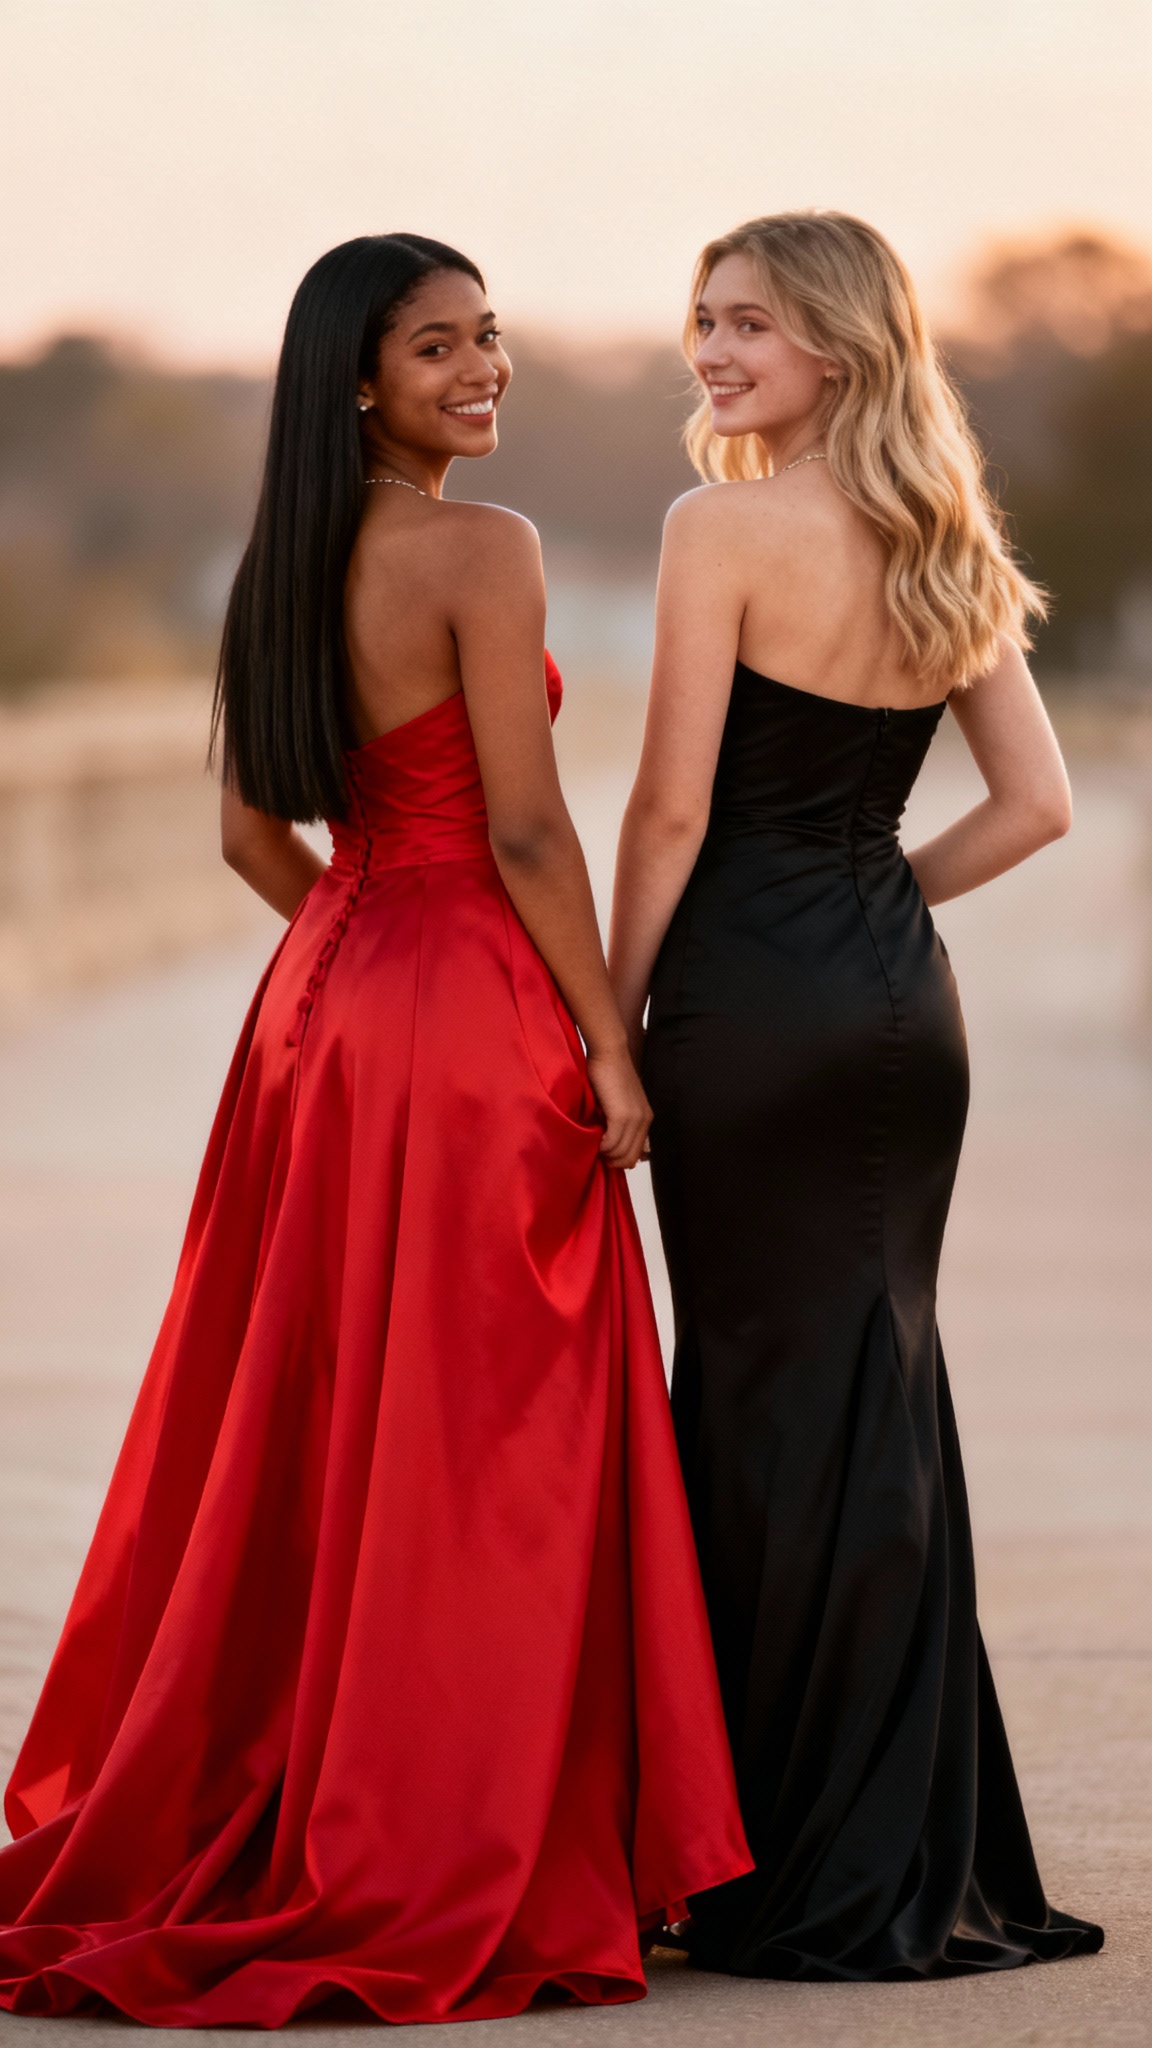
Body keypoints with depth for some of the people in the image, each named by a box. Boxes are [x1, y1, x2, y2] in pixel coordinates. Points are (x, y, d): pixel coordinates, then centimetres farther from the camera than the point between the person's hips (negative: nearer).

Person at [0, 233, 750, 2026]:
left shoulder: (281, 565, 10)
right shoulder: (483, 553, -13)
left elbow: (256, 834, 14)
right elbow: (527, 831, -17)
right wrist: (609, 1045, -10)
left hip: (320, 1006, 8)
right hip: (472, 1021, -8)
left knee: (304, 1437, 14)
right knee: (475, 1454, -1)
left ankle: (197, 1838, 19)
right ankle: (455, 1877, 3)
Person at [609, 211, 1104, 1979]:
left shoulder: (727, 527, -11)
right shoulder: (949, 552, 10)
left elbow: (674, 808, -13)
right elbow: (1036, 803, 11)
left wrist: (608, 1014, -5)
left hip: (751, 999, -7)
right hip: (907, 1001, 7)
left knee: (772, 1399, 0)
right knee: (888, 1390, 12)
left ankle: (809, 1880, 6)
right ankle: (925, 1862, 17)